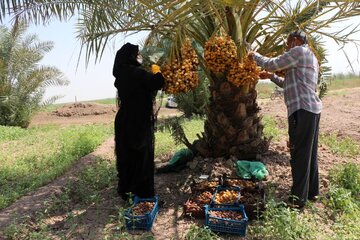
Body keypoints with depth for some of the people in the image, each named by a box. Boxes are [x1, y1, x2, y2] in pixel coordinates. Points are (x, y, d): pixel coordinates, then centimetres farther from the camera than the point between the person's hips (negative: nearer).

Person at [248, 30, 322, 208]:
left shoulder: (299, 51, -5)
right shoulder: (310, 57, 26)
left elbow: (271, 64, -9)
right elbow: (291, 85, 29)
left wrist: (255, 56, 8)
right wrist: (272, 77, 25)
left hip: (302, 110, -10)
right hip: (312, 108, 10)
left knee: (300, 154, -6)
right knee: (310, 153, 15)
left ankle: (298, 198, 2)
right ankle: (312, 191, 25)